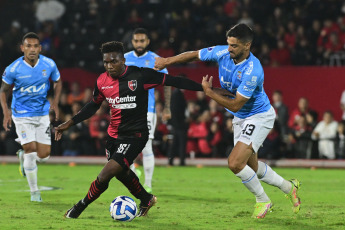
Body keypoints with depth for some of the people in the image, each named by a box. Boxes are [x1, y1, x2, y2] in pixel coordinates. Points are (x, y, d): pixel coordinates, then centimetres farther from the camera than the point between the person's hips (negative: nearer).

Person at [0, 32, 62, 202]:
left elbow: (58, 82, 11)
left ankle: (23, 156, 35)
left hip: (42, 113, 3)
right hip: (22, 116, -3)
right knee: (31, 151, -10)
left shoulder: (49, 65, -8)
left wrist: (55, 102, -3)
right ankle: (34, 191, 9)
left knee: (44, 156, -1)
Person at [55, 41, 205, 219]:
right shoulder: (102, 81, -3)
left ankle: (80, 207, 7)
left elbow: (171, 81, -11)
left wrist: (204, 88, -12)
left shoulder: (140, 75, -17)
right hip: (113, 135, 6)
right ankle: (146, 199, 51)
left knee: (104, 176, -15)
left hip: (135, 136, -6)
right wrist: (69, 123, 13)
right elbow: (93, 106, 15)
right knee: (121, 172, 24)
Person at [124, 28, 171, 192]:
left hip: (147, 109, -3)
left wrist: (167, 108, 0)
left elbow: (166, 84, 5)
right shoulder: (124, 59, 7)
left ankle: (148, 184, 0)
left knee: (146, 147, -9)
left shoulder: (156, 60, 0)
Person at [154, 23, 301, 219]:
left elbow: (234, 105, -29)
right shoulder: (222, 53, -12)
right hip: (240, 118, 8)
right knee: (251, 166, 17)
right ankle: (289, 187, 40)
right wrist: (167, 61, -5)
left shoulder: (253, 71, -32)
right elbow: (194, 55, 4)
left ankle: (263, 201, 4)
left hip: (259, 117, -8)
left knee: (235, 163, -18)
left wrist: (210, 92, -22)